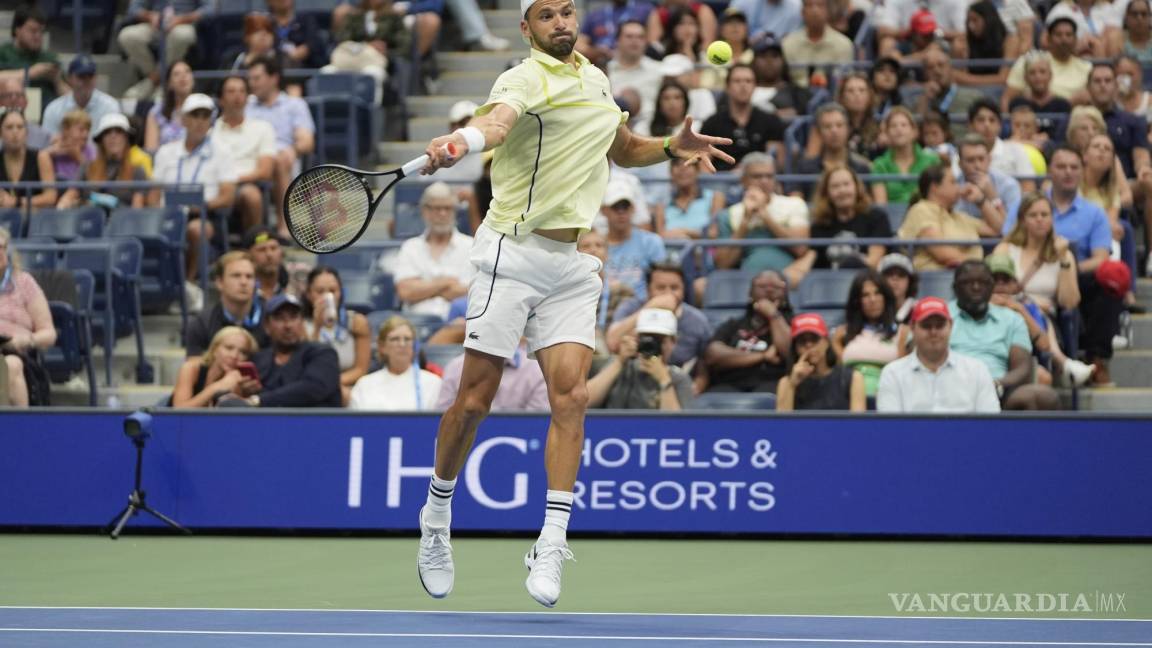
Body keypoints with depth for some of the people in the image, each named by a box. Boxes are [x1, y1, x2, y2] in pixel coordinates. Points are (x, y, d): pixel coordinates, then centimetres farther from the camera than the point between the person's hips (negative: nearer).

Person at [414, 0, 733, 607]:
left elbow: (622, 148, 32)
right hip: (513, 254, -5)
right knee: (474, 401, -2)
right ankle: (436, 521, 19)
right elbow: (496, 120, -34)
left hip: (575, 264, 5)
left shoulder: (596, 79, 14)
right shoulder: (524, 79, -10)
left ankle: (551, 546, -12)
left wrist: (672, 147, 13)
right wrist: (461, 141, -57)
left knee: (570, 396, -10)